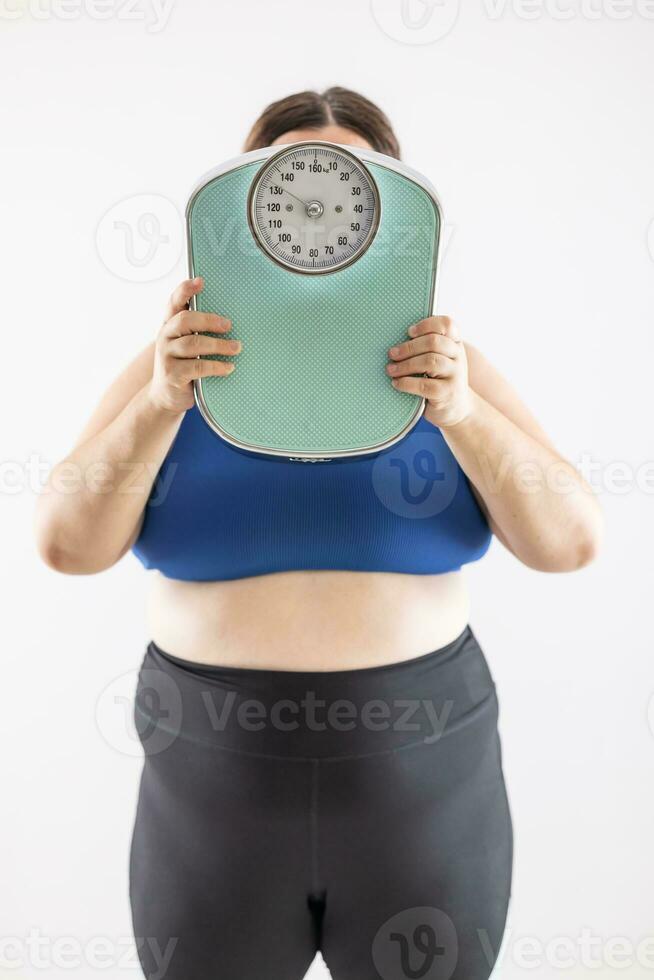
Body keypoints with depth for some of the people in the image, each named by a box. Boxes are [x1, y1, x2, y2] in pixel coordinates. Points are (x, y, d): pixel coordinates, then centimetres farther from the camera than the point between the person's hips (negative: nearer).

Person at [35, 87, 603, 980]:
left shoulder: (444, 364, -2)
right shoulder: (176, 365, -3)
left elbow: (570, 542, -10)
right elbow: (69, 543, -11)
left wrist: (459, 412, -26)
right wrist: (162, 403, -25)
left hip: (420, 779, 1)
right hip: (218, 781, 0)